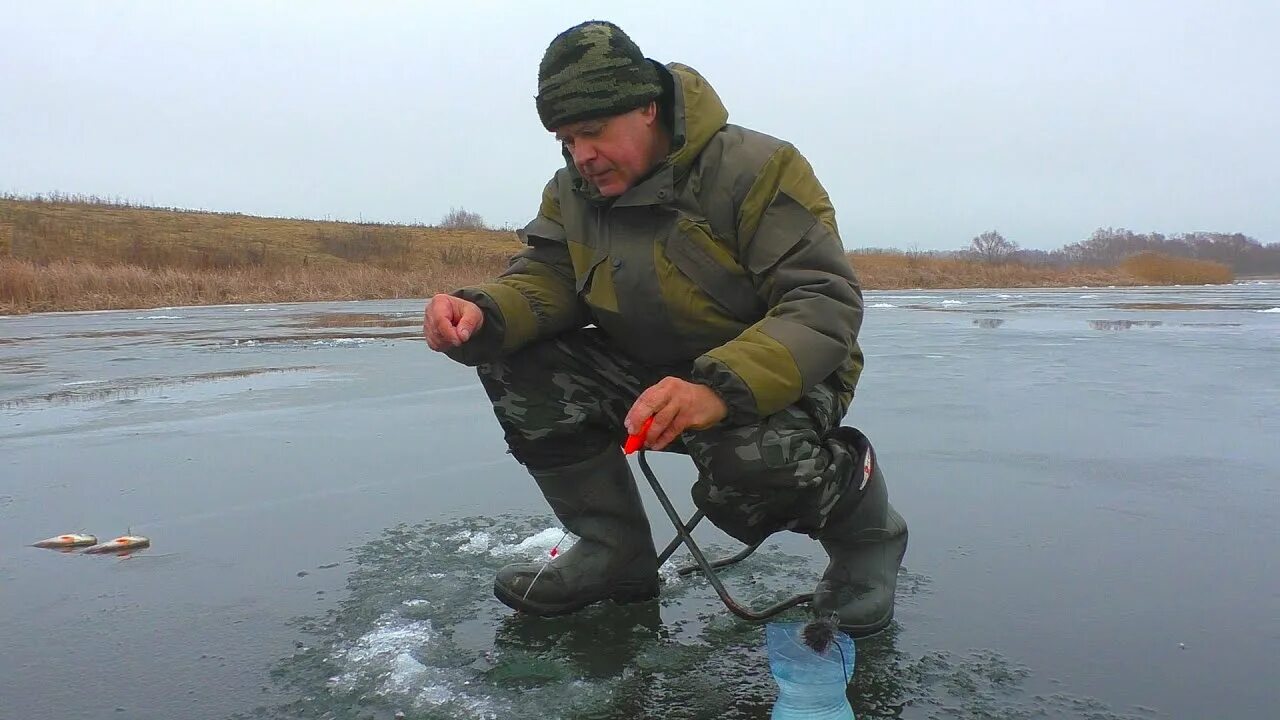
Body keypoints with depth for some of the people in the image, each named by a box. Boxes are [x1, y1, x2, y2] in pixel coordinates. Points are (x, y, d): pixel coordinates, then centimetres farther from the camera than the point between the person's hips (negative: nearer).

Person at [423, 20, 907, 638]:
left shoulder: (755, 168, -19)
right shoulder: (571, 191, 1)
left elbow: (826, 302, -26)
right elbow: (546, 278, -4)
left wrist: (721, 389, -43)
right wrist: (482, 312, -30)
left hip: (776, 378, -6)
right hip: (651, 374, 6)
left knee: (750, 468, -39)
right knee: (518, 362, -11)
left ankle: (865, 532, -1)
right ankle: (616, 554, 1)